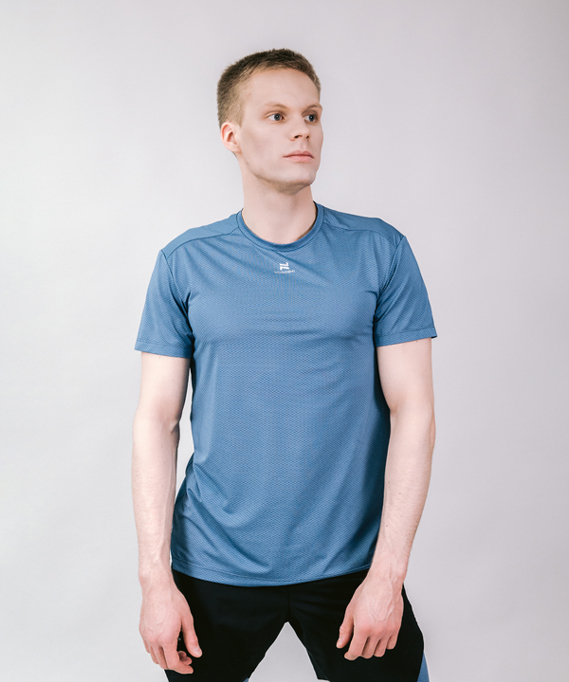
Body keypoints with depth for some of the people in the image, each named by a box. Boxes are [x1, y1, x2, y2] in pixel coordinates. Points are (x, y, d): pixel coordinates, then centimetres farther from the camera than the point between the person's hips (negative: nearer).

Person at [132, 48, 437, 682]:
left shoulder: (380, 251, -3)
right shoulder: (186, 262, -2)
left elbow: (412, 410, -6)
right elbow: (156, 418, -2)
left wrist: (387, 572, -10)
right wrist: (155, 577, -6)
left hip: (350, 564, 0)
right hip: (213, 569, 1)